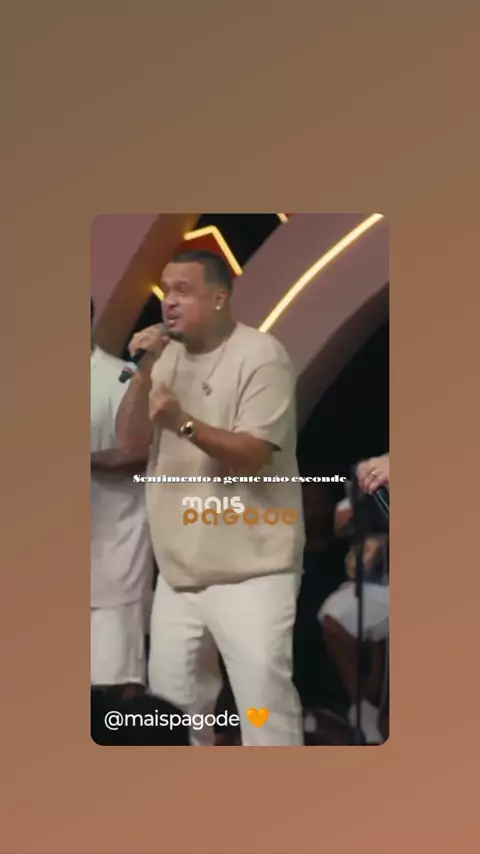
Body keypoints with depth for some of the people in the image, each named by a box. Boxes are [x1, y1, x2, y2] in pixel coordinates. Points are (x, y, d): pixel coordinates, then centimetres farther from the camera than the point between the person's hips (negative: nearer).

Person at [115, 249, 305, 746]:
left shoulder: (260, 356, -10)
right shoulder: (167, 356, 10)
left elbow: (254, 455, -19)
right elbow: (129, 444, 4)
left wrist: (185, 424, -33)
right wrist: (144, 372, -10)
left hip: (250, 574, -7)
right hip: (179, 572, 7)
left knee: (264, 707, -5)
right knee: (172, 705, 14)